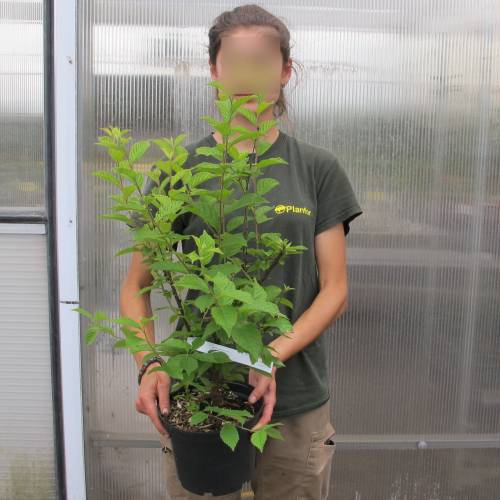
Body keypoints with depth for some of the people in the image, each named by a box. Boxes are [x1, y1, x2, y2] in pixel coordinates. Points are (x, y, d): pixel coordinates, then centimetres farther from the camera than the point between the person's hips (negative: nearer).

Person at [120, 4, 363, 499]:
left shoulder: (318, 168, 0)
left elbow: (334, 290, -2)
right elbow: (135, 287, 1)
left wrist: (271, 357, -17)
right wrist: (149, 365, -16)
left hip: (296, 403, 1)